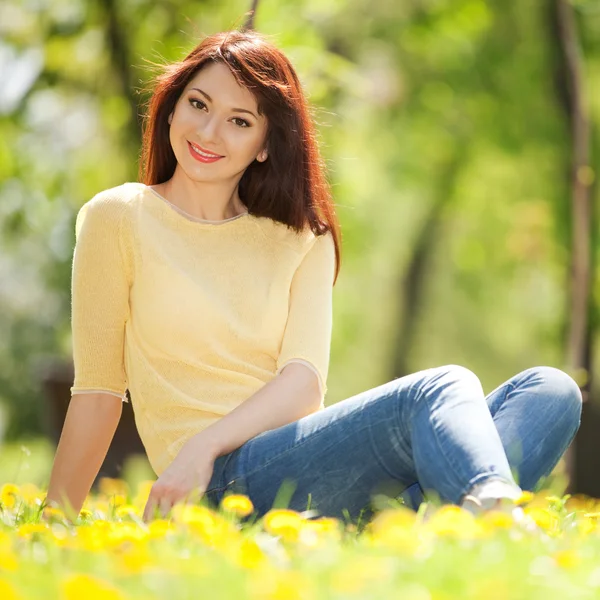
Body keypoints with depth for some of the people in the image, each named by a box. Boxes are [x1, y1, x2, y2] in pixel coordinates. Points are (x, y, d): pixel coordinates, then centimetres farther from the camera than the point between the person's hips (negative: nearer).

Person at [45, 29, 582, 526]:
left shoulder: (303, 240, 18)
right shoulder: (118, 218, 9)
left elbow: (305, 380, 2)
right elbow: (98, 391, 9)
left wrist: (204, 445, -15)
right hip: (225, 484, -5)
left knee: (551, 391, -18)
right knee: (444, 387, -29)